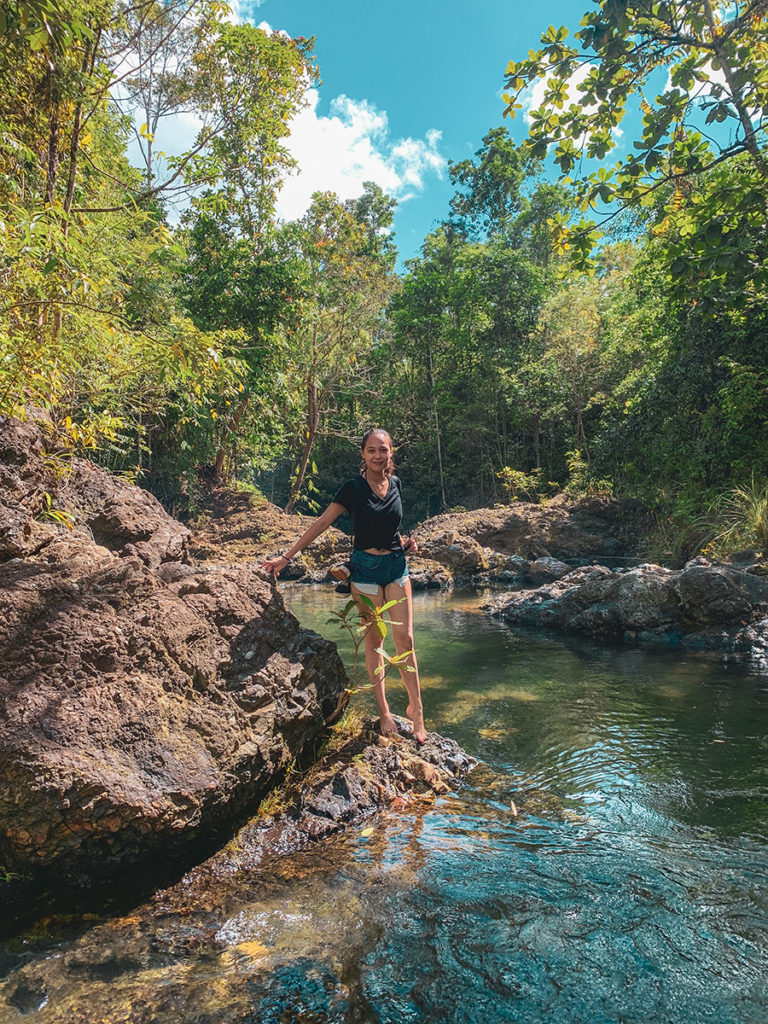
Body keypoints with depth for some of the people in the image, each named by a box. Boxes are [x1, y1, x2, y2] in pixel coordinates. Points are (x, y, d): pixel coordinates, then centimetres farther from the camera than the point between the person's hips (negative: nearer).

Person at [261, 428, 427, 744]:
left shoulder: (394, 484, 4)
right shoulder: (354, 488, -10)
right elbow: (322, 523, -11)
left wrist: (405, 543, 4)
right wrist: (286, 556, -13)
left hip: (395, 566, 4)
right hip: (365, 567, -3)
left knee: (405, 638, 1)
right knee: (373, 641, 4)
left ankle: (415, 708, 14)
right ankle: (384, 711, 14)